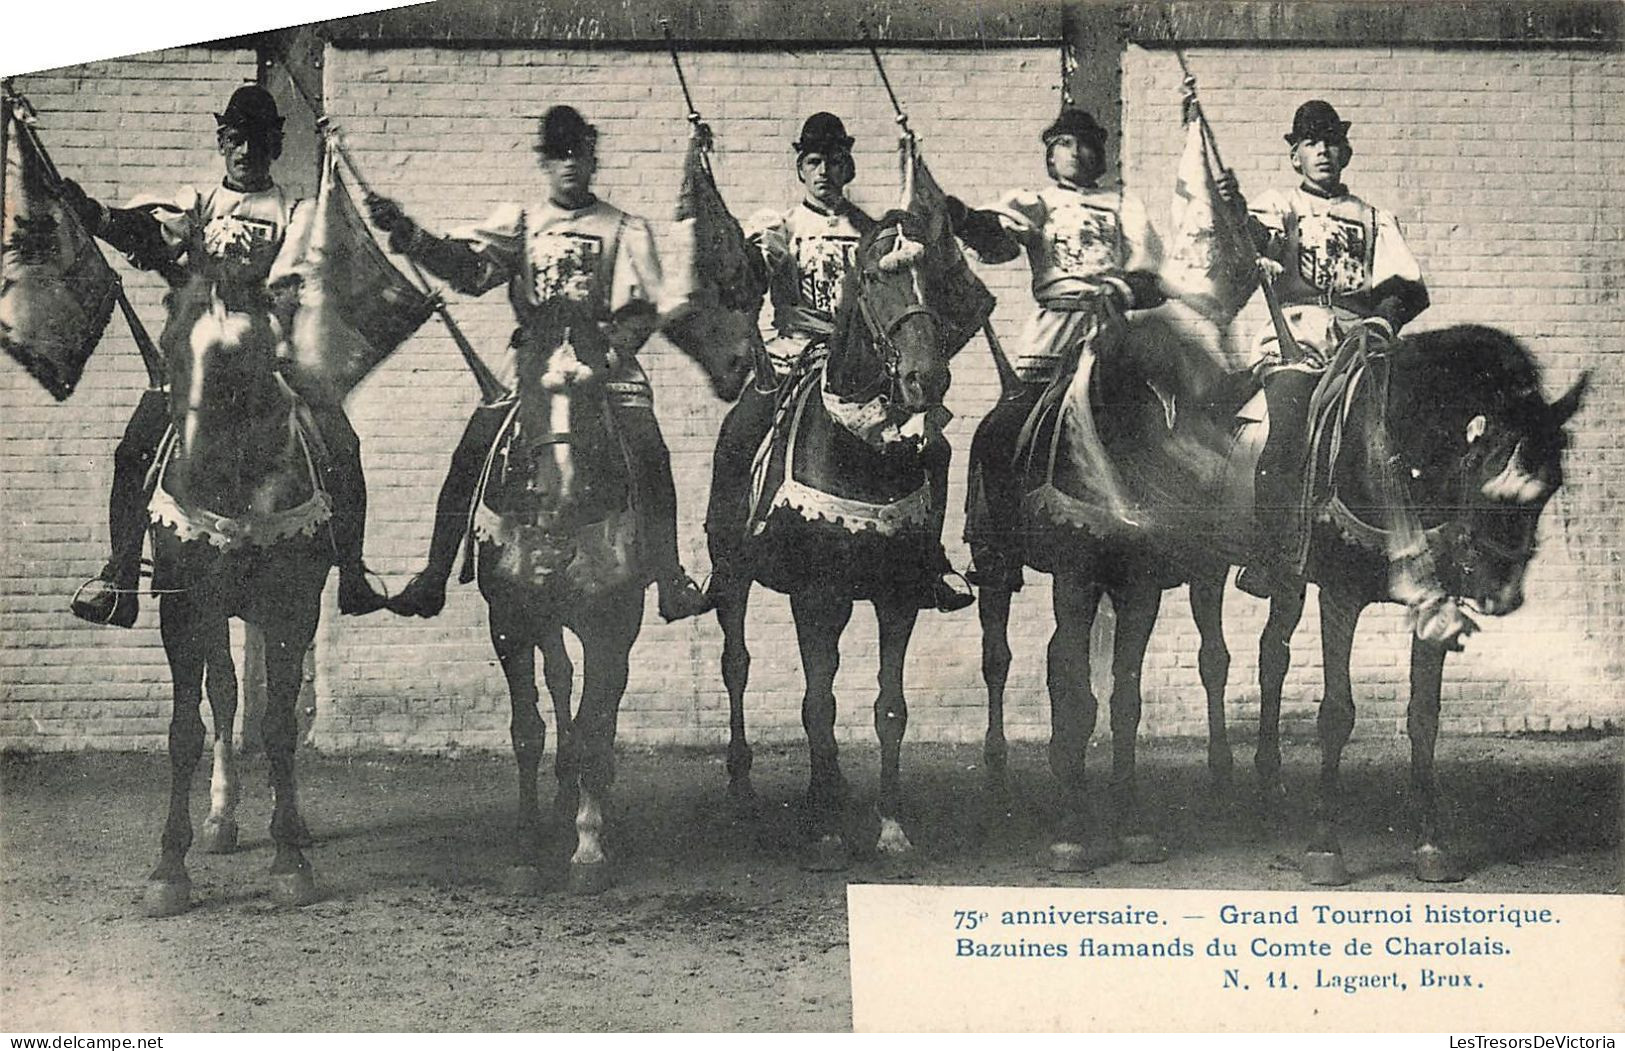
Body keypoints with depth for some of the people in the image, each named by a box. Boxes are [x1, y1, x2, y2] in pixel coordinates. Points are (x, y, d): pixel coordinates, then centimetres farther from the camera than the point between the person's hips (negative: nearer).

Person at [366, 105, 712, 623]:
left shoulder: (627, 229, 9)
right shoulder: (518, 221, 12)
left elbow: (640, 311, 2)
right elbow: (469, 268, -3)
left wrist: (613, 349, -17)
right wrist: (409, 236, -18)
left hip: (604, 363, -1)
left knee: (648, 456, -20)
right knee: (471, 453, -13)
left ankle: (671, 579, -12)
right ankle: (434, 575, -4)